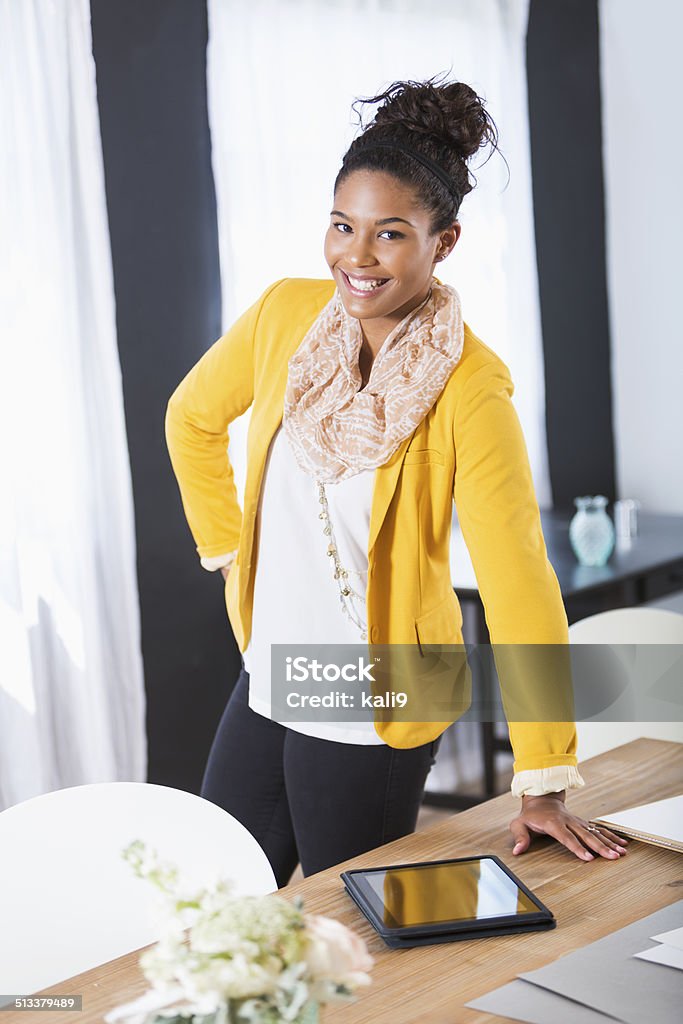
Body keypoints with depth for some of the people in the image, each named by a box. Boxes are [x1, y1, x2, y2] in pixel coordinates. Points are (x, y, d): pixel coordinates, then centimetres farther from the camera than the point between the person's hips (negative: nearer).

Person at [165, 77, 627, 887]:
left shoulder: (469, 389, -21)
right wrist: (226, 548, 10)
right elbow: (193, 418, 14)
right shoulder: (286, 312, -6)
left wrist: (544, 785, -22)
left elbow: (517, 584, -22)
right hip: (267, 677, 6)